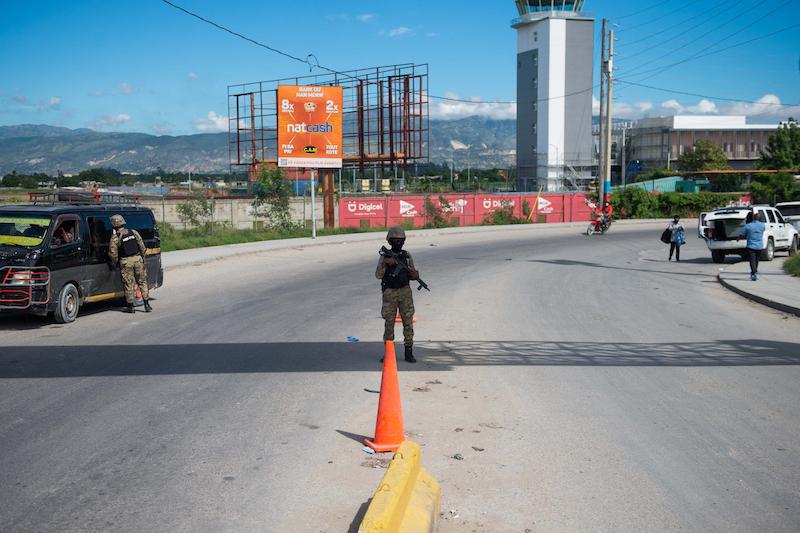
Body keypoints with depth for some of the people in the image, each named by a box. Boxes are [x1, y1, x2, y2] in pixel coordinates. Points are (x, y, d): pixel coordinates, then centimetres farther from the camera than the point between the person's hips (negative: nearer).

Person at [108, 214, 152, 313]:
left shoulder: (115, 238, -7)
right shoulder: (134, 232, 3)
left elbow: (113, 254, -7)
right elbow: (142, 246, 4)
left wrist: (114, 262, 11)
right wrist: (143, 257, 14)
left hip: (125, 262, -3)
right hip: (137, 259, 3)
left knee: (128, 284, 7)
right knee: (142, 282, 9)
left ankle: (130, 306, 11)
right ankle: (147, 305, 6)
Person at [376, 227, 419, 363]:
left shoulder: (407, 255, 7)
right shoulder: (385, 256, -1)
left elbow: (412, 274, 13)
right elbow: (378, 275, -9)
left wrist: (415, 275, -10)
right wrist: (384, 263, -24)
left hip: (405, 292, 2)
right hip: (390, 293, -2)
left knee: (408, 322, 0)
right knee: (389, 323, 1)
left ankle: (409, 353, 6)